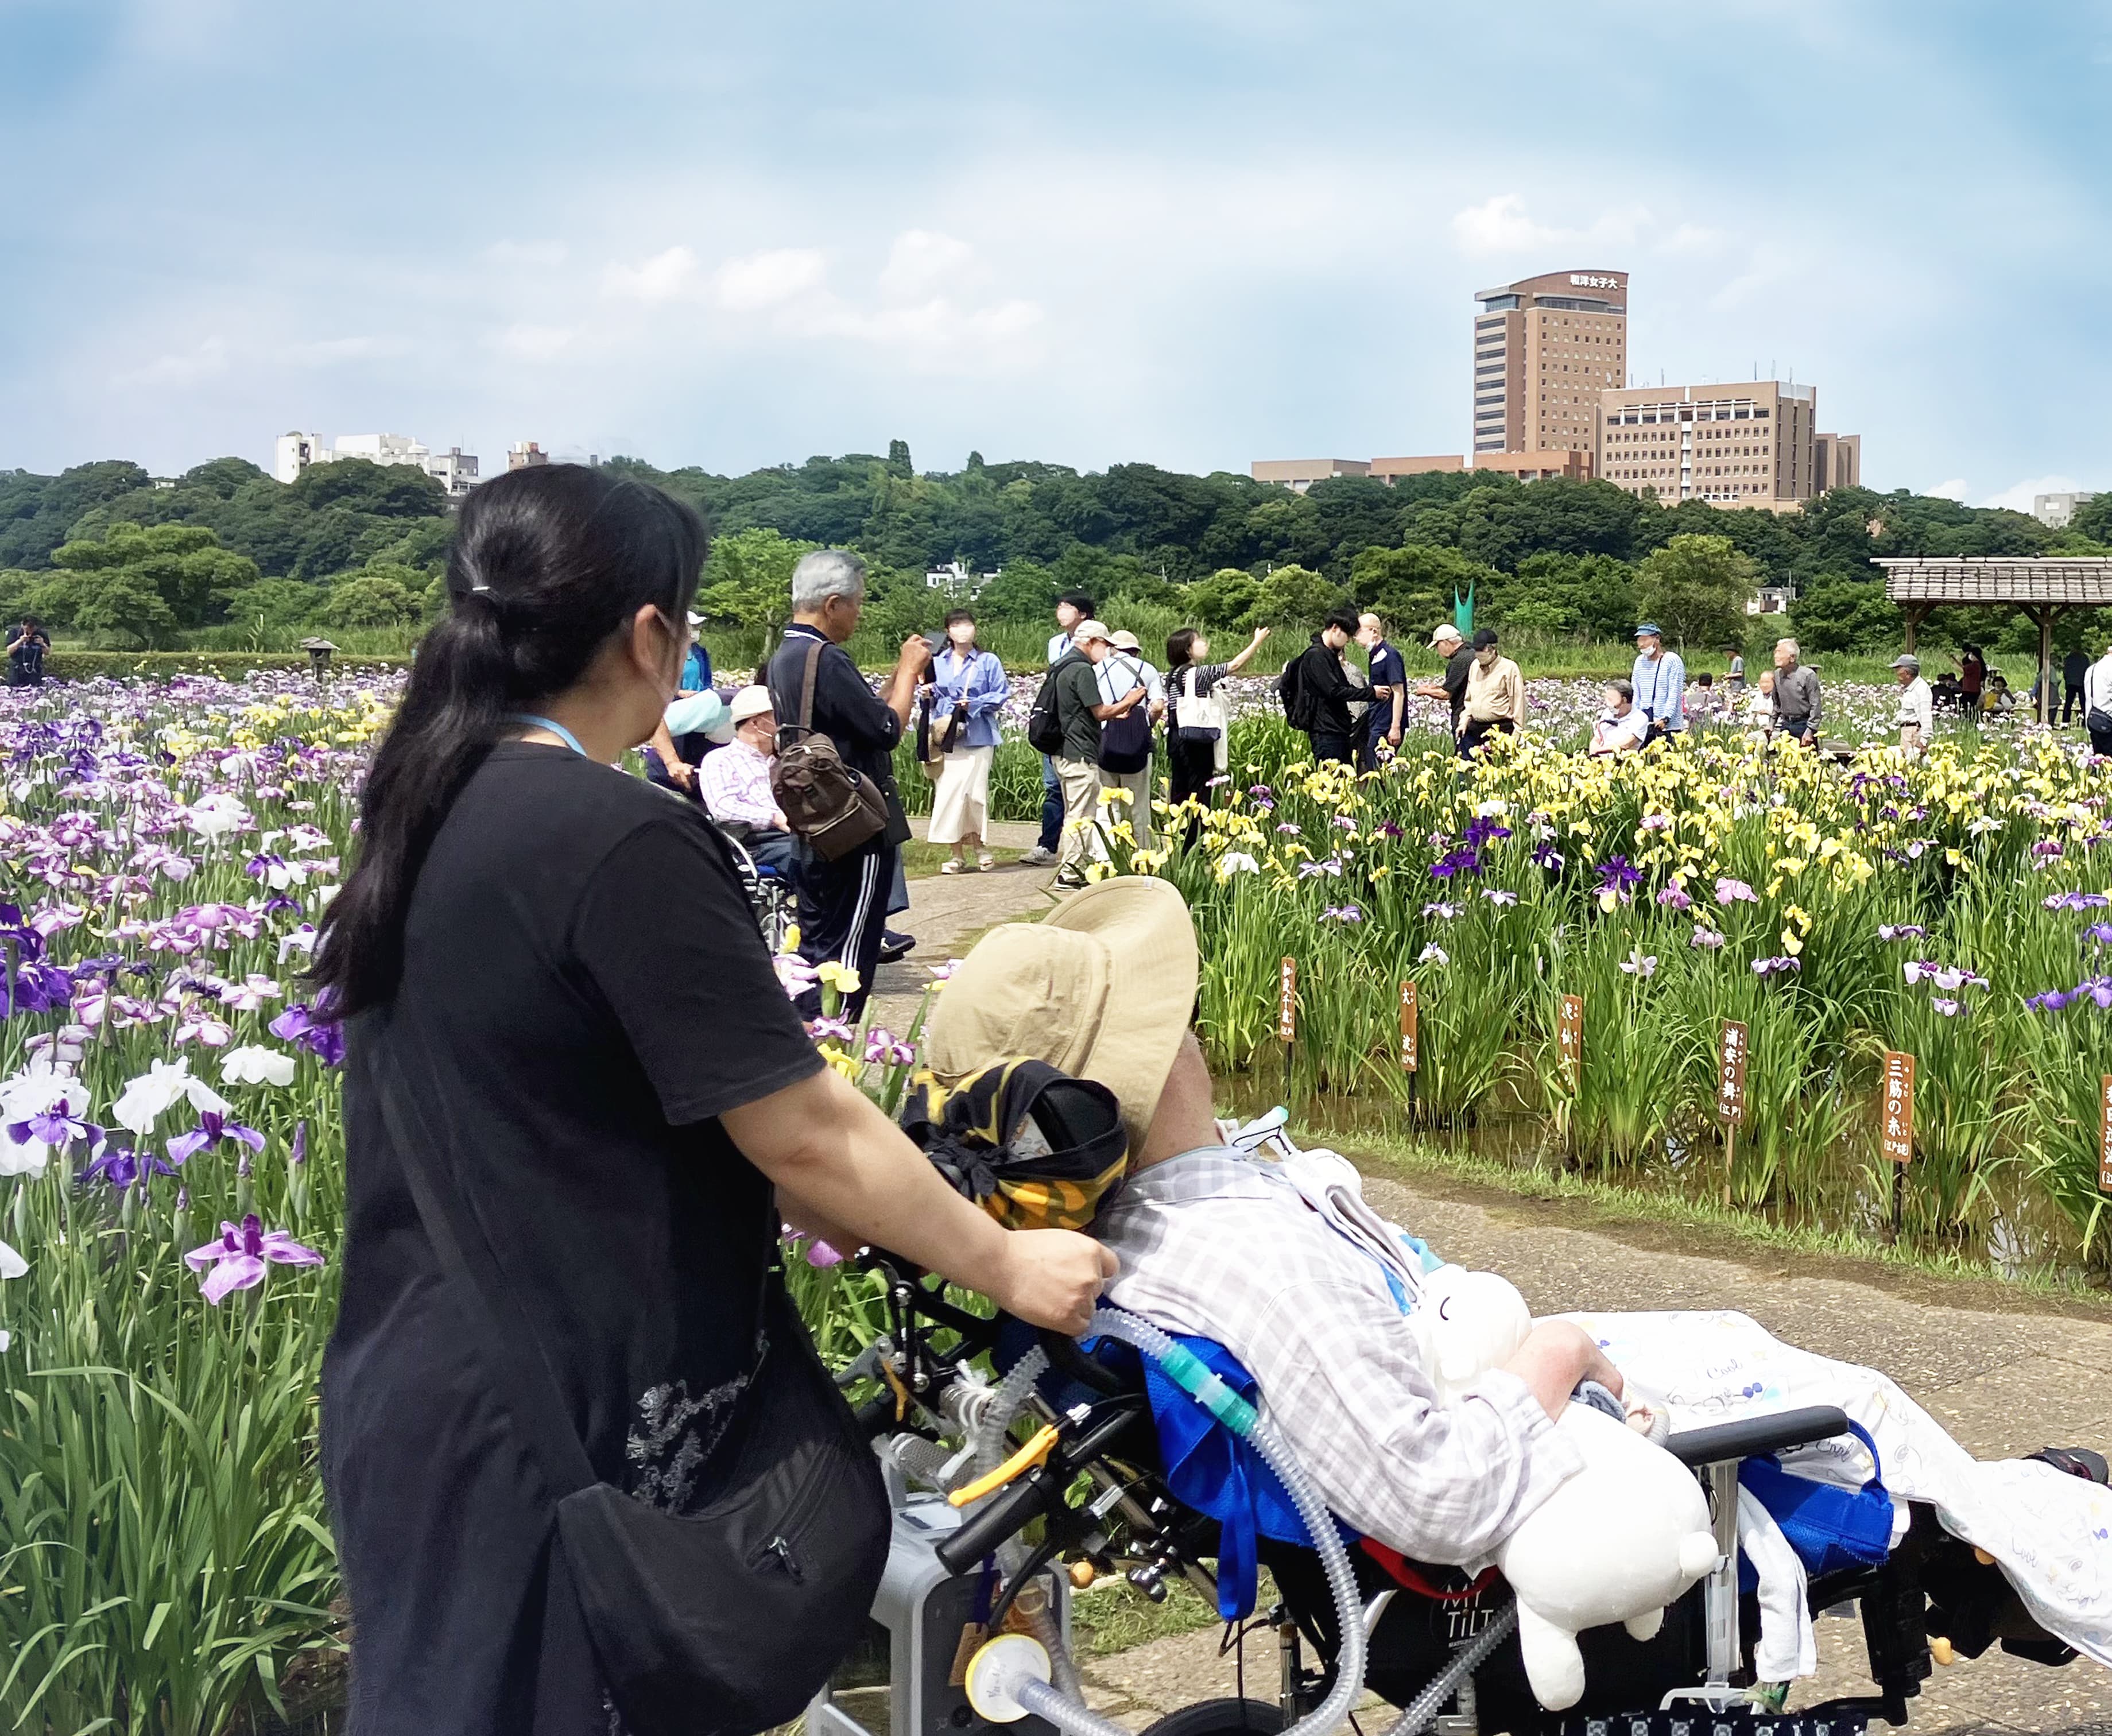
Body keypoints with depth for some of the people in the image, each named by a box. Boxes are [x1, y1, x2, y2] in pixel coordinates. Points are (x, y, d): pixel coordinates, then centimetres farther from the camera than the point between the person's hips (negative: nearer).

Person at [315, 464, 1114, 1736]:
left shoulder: (433, 810, 5)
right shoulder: (619, 838, -22)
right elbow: (805, 1134, -19)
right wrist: (1007, 1265, -5)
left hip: (419, 1384, 9)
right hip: (546, 1429, -9)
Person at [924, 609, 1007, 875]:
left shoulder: (988, 662, 4)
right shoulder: (938, 663, 12)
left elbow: (999, 697, 0)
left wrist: (974, 703, -13)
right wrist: (929, 695, -3)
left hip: (977, 736, -3)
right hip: (946, 736, 3)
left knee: (975, 791, -6)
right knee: (948, 791, -2)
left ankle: (980, 847, 14)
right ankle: (957, 854, 6)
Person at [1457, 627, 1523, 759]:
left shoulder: (1509, 668, -7)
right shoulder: (1475, 666, 13)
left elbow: (1518, 701, -7)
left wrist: (1517, 733, -10)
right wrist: (1464, 720, 12)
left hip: (1500, 730, -6)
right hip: (1474, 729, 6)